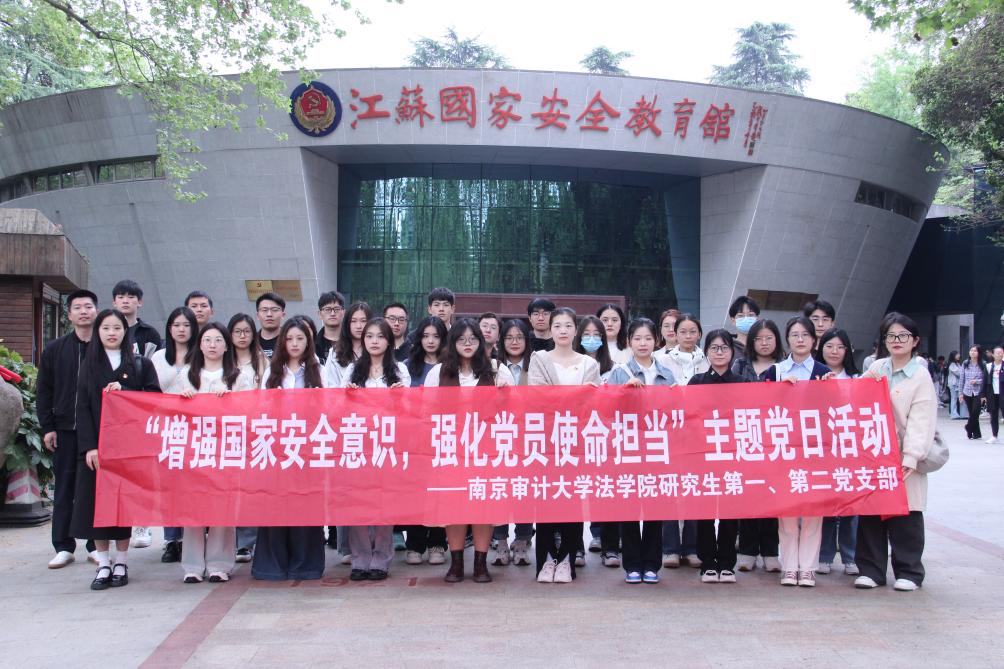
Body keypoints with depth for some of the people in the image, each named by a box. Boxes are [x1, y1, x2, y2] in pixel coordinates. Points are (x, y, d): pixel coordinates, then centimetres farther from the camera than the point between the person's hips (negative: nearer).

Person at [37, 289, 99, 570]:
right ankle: (63, 547, 14)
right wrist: (47, 427, 1)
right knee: (64, 488, 6)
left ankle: (96, 545, 13)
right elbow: (43, 392, 9)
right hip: (65, 430, 2)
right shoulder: (54, 350, 8)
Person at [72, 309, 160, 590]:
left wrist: (124, 392, -14)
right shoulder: (89, 365, 9)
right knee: (96, 500, -1)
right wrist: (89, 446, -9)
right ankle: (103, 564, 7)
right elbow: (83, 408, 2)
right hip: (96, 444, 1)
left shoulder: (141, 364, 6)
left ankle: (121, 563, 11)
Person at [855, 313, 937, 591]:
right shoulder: (876, 367, 9)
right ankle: (871, 570, 14)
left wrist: (911, 457, -20)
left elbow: (921, 420, -11)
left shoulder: (921, 376, -4)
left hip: (902, 458, -4)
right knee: (869, 512, 5)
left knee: (905, 516, 1)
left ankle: (908, 572, 14)